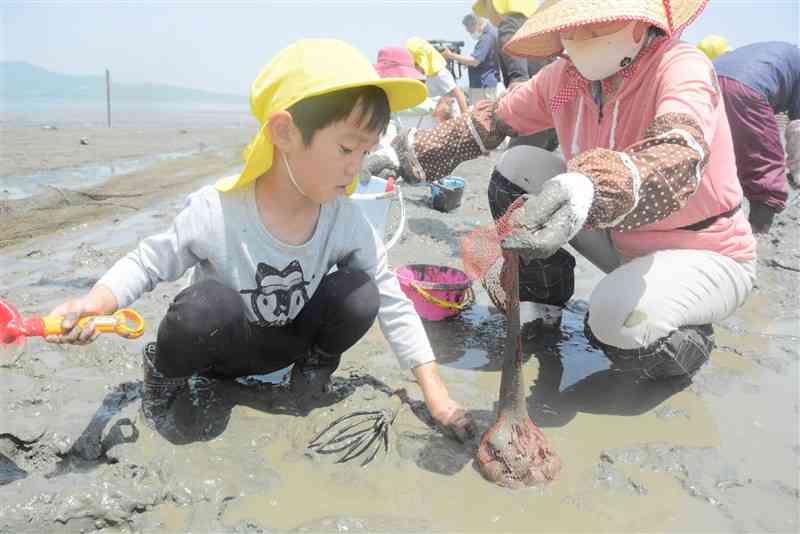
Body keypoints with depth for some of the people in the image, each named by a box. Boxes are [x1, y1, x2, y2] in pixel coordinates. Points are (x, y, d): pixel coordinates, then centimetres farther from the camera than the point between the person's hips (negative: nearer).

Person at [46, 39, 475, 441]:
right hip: (212, 344, -2)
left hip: (283, 343, 3)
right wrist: (92, 304, -32)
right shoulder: (215, 211, -29)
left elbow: (392, 303, -12)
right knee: (206, 306, -37)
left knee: (360, 295, -23)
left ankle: (314, 365, 7)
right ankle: (167, 373, -3)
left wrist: (434, 391, -16)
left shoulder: (347, 222, -20)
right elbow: (147, 263, -12)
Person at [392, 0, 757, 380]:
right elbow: (491, 121, 5)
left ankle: (686, 342, 1)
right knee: (518, 165, -5)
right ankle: (541, 304, 7)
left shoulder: (683, 68, -24)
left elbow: (679, 157, -44)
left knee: (619, 319, -36)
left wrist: (592, 188, -63)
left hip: (708, 255, -6)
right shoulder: (565, 76, -6)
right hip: (623, 241, 6)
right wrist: (413, 149, -3)